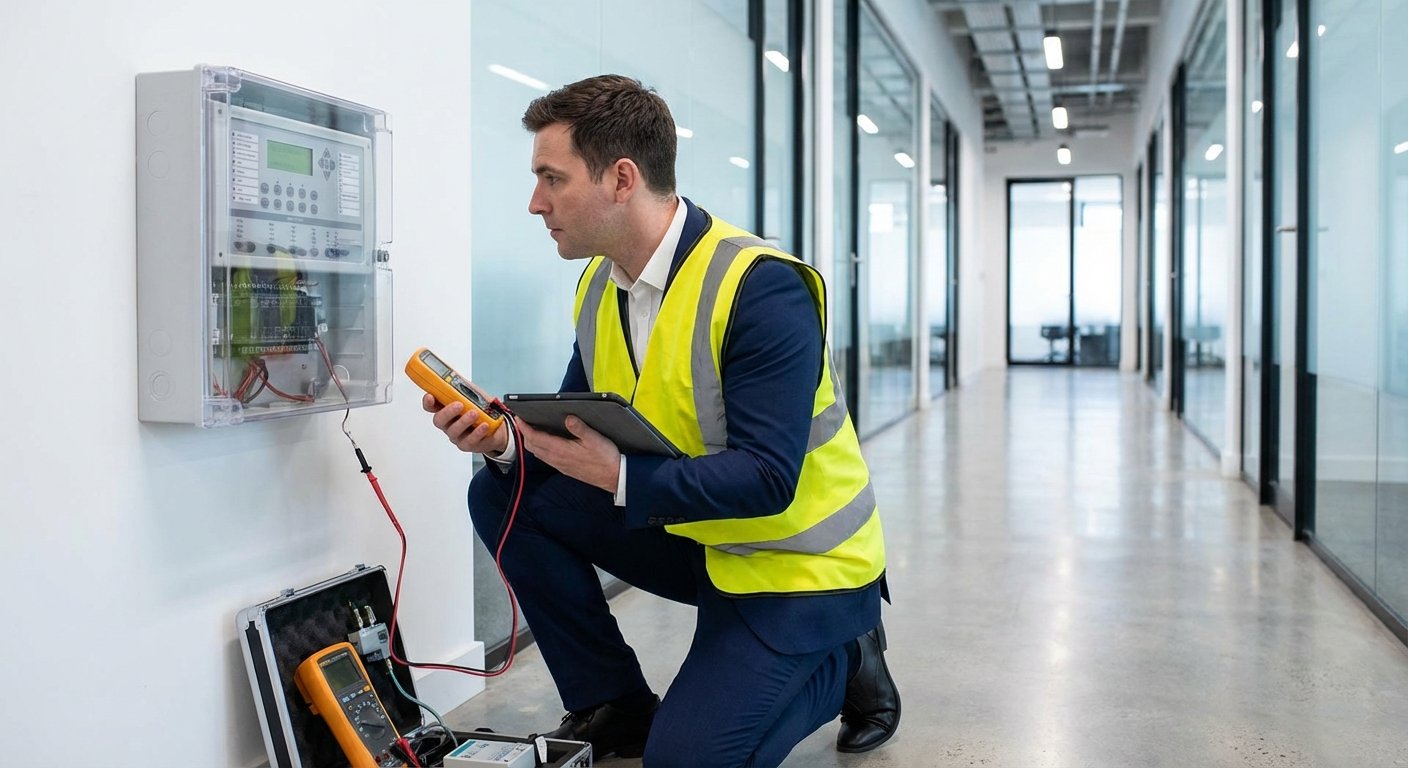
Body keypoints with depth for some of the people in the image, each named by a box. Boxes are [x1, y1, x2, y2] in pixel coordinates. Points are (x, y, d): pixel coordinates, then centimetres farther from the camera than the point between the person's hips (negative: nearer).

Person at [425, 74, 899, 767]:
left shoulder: (761, 288, -25)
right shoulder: (600, 286, 0)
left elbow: (767, 478, -29)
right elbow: (577, 441, 4)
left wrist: (618, 476, -36)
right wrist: (504, 446, -16)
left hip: (797, 562, -7)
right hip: (694, 537, 7)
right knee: (504, 496, -3)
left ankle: (843, 663, 10)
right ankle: (615, 707, 8)